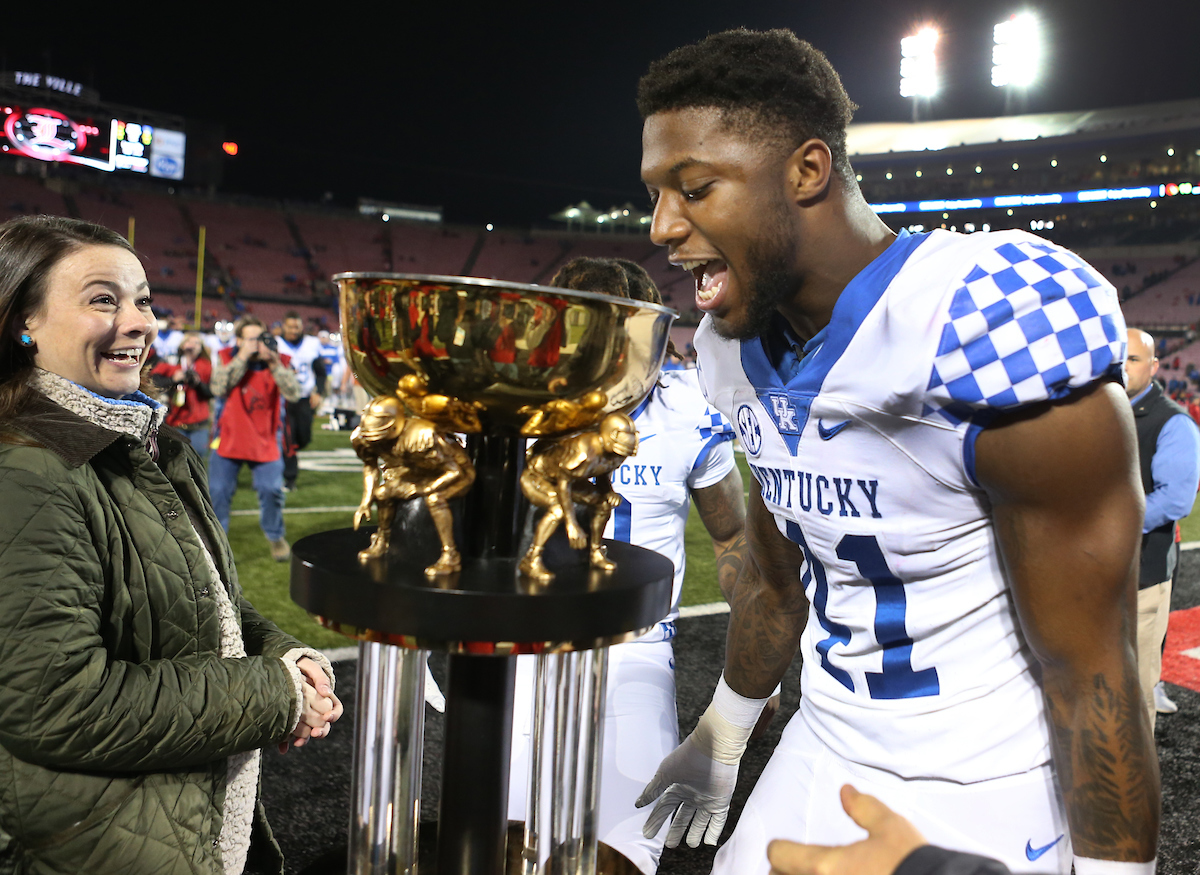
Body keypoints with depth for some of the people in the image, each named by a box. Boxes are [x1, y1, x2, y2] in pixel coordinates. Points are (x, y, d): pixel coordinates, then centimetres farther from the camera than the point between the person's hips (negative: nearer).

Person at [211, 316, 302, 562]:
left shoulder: (278, 362, -4)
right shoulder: (228, 358, -2)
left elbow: (293, 394, -20)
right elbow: (218, 388, -20)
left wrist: (274, 363, -29)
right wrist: (242, 358, -23)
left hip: (265, 442, -1)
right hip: (229, 438, 1)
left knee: (271, 490, -7)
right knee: (219, 491, 4)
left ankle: (276, 537, 17)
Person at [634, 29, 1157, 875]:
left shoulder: (995, 328, -26)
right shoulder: (744, 351, -2)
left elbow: (1089, 671, -20)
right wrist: (719, 742, 20)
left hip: (991, 799, -6)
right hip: (826, 755, 6)